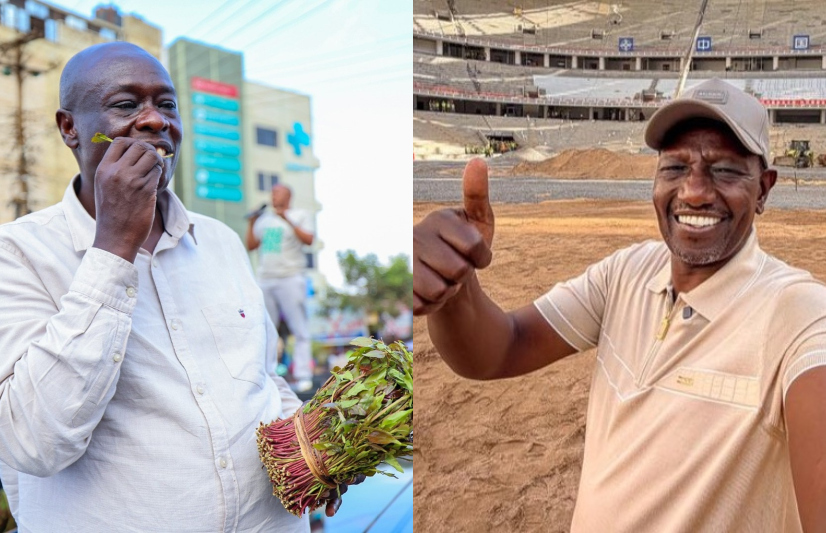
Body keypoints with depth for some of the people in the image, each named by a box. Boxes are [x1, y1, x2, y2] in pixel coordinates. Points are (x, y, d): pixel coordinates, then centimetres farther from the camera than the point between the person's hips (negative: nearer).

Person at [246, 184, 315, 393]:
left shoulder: (301, 215, 8)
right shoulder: (264, 218, 20)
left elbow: (308, 240, -9)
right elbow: (251, 245, 18)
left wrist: (287, 220, -14)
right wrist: (251, 223, 7)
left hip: (291, 279, -5)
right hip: (265, 280, 5)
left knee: (299, 328, -8)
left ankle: (302, 376, -6)